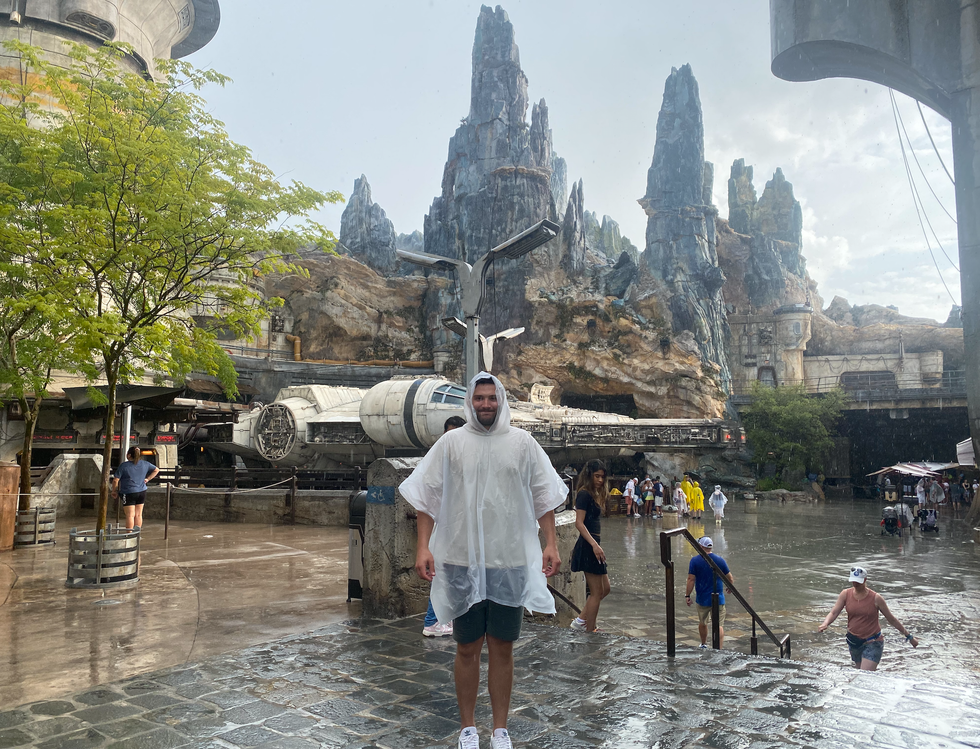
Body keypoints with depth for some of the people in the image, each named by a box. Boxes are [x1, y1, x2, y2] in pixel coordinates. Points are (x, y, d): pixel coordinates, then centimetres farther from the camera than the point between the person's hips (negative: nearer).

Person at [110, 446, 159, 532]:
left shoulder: (124, 465, -12)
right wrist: (147, 479, 13)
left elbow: (115, 480, -11)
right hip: (142, 492, 5)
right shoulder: (145, 464, 3)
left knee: (130, 515, 0)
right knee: (138, 515, 11)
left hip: (129, 493, -5)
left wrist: (114, 491, 3)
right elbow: (156, 470, 16)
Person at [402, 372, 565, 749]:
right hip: (461, 562, 0)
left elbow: (544, 497, 5)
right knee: (467, 647, 10)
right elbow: (427, 497, 1)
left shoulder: (522, 442, 4)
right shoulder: (451, 442, 2)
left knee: (503, 648, 10)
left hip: (511, 562, 1)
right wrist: (423, 547, -6)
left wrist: (551, 545, -1)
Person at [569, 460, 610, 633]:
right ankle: (589, 631, 7)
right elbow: (579, 523, -20)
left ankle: (580, 620, 19)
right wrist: (594, 545, -27)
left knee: (605, 588, 15)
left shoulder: (594, 494, 16)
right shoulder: (584, 494, -13)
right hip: (588, 546, -10)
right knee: (596, 592, -2)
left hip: (593, 545, 10)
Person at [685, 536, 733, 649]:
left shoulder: (695, 560, -9)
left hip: (702, 599, 0)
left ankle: (703, 645, 38)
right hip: (718, 599, 0)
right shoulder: (720, 560, -4)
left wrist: (687, 595, -3)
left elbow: (691, 579, -12)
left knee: (702, 623, 20)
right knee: (719, 625, 1)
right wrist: (731, 587, 26)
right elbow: (730, 578, 4)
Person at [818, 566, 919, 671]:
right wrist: (825, 624, -27)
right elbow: (834, 612, -8)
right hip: (853, 641, 4)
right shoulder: (845, 594, -5)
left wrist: (909, 636, 5)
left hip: (872, 642, -4)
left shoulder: (875, 598, -12)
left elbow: (891, 619, 0)